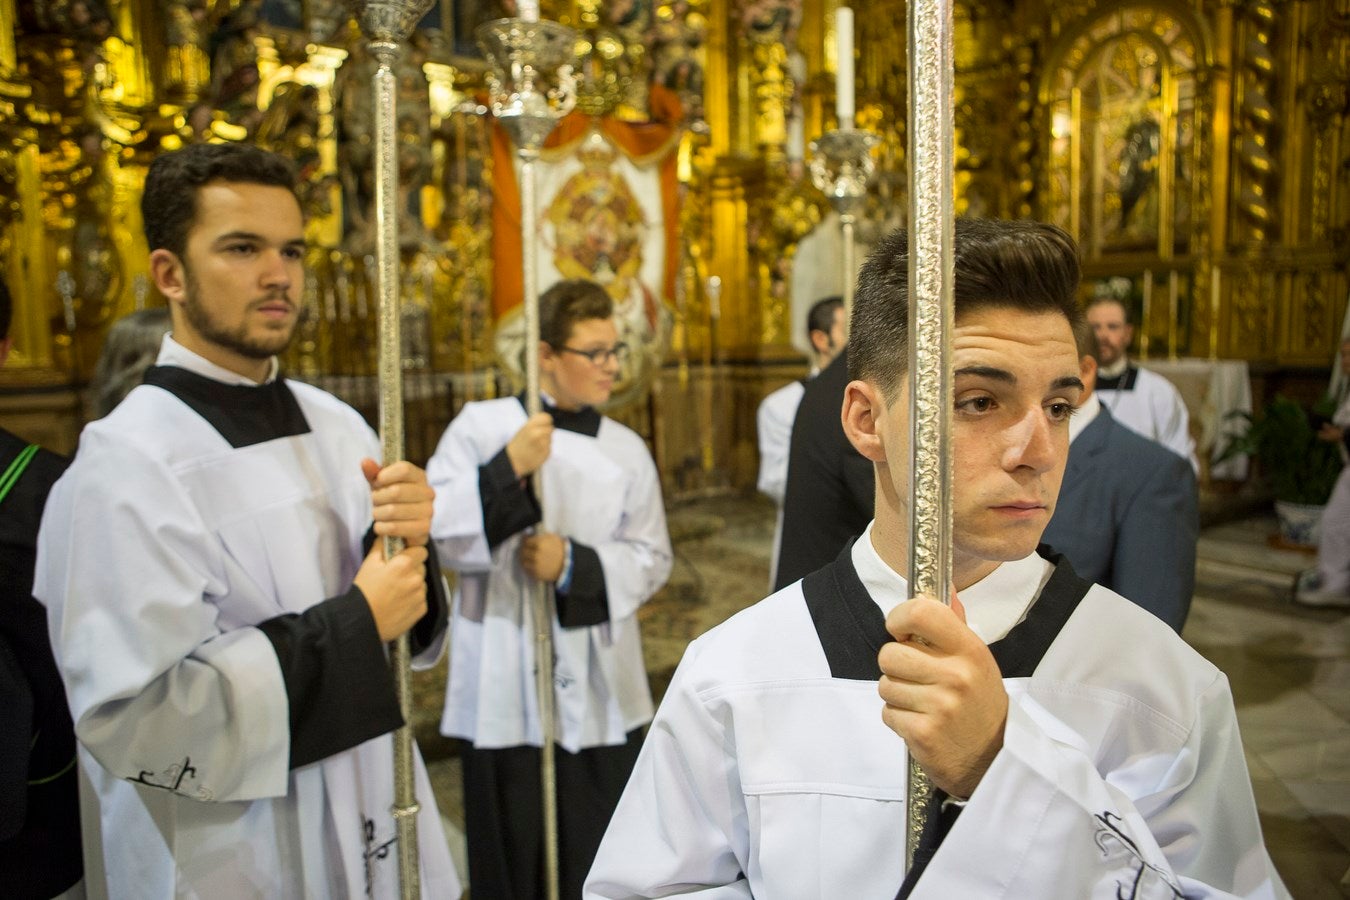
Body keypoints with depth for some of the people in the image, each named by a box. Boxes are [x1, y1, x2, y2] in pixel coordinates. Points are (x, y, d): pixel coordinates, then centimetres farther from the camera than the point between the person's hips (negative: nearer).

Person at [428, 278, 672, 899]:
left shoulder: (626, 449, 4)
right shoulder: (480, 425, -3)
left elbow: (651, 559, 3)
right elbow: (431, 529, -10)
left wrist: (575, 564, -13)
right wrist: (506, 470, -20)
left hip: (598, 692, 2)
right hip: (504, 688, -2)